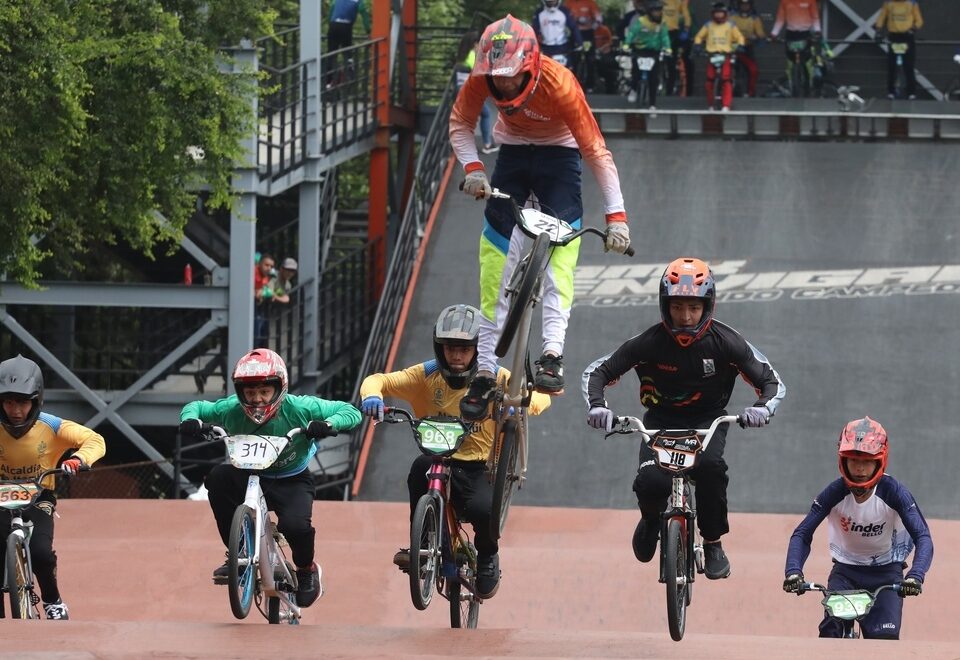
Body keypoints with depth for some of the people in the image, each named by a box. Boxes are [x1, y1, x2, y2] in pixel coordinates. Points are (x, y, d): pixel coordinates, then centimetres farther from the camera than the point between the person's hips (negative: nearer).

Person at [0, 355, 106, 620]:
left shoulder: (51, 427, -14)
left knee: (41, 553, -25)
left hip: (38, 499, -1)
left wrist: (79, 459, -37)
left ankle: (53, 601, 2)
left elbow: (95, 441, -15)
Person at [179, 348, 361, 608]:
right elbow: (196, 407, 1)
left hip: (291, 481, -2)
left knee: (295, 526, -32)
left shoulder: (300, 409, -20)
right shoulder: (232, 410, -15)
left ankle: (307, 570, 7)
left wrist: (327, 424, -37)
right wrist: (190, 420, -23)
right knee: (218, 477, -29)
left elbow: (350, 412, -16)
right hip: (250, 477, 3)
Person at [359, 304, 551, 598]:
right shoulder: (427, 376, 1)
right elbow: (379, 380, 0)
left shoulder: (495, 379, -2)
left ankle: (487, 557, 6)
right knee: (422, 465, -35)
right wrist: (372, 395, -26)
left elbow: (541, 397, -7)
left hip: (479, 469, -1)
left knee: (483, 510, -32)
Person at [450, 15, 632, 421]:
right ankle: (485, 371, -7)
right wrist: (472, 168, -26)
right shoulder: (483, 78, -25)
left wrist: (616, 216, -32)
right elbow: (460, 123, -7)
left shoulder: (559, 85, -34)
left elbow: (596, 151, -29)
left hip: (558, 152, -3)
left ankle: (553, 353, -34)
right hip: (513, 149, 3)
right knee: (496, 252, -8)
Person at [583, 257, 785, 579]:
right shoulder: (650, 343, -16)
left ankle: (713, 543, -14)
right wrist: (597, 406, -29)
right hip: (662, 420, 0)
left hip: (708, 420, 0)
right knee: (651, 482, -28)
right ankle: (651, 519, 11)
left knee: (710, 466, -35)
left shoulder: (725, 342, -15)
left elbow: (773, 383, -10)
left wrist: (762, 408, -33)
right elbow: (596, 372, -9)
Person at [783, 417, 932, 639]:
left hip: (886, 572, -1)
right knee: (831, 629, -21)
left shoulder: (893, 492, -21)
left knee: (885, 638, -17)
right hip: (845, 570, 1)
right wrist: (793, 570, -34)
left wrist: (915, 575, -43)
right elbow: (802, 534, -15)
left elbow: (923, 537, -25)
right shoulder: (835, 492, -18)